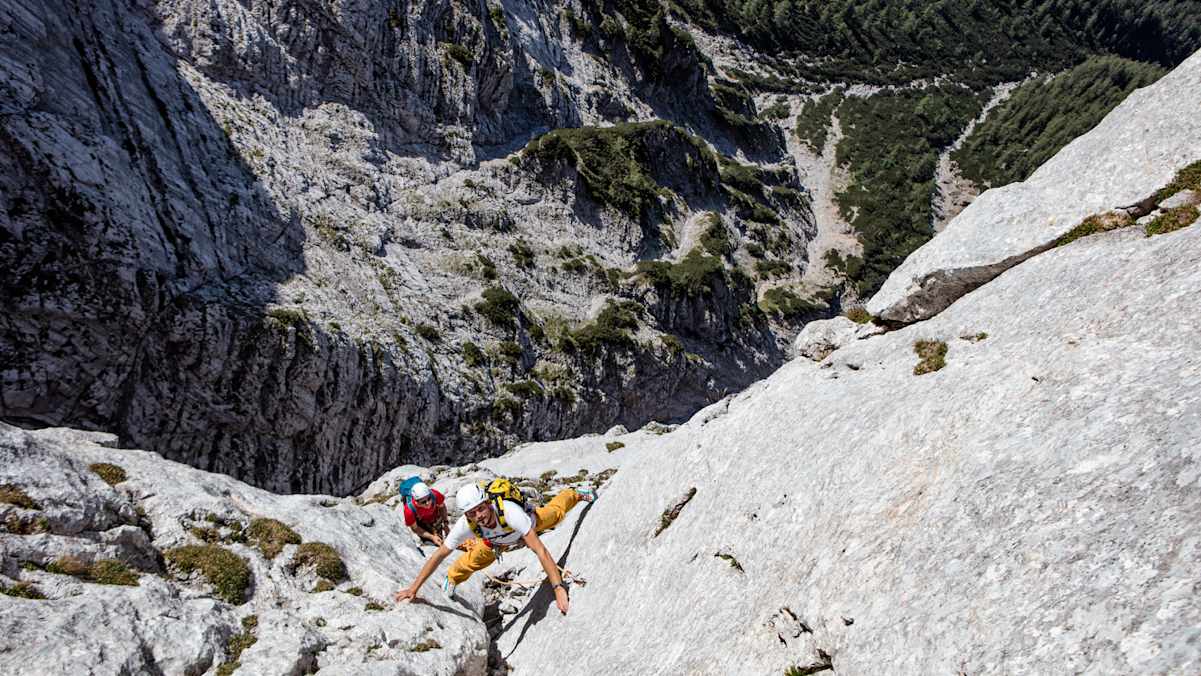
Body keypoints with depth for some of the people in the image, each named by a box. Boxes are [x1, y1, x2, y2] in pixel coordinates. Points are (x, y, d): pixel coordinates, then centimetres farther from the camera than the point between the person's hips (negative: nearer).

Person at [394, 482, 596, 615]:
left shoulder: (509, 511, -53)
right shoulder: (465, 524, -43)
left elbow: (541, 552, -55)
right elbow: (438, 556, -31)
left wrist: (559, 588, -61)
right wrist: (413, 588, -32)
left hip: (531, 522, -1)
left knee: (555, 512, 25)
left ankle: (575, 494, 56)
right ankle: (451, 578, 45)